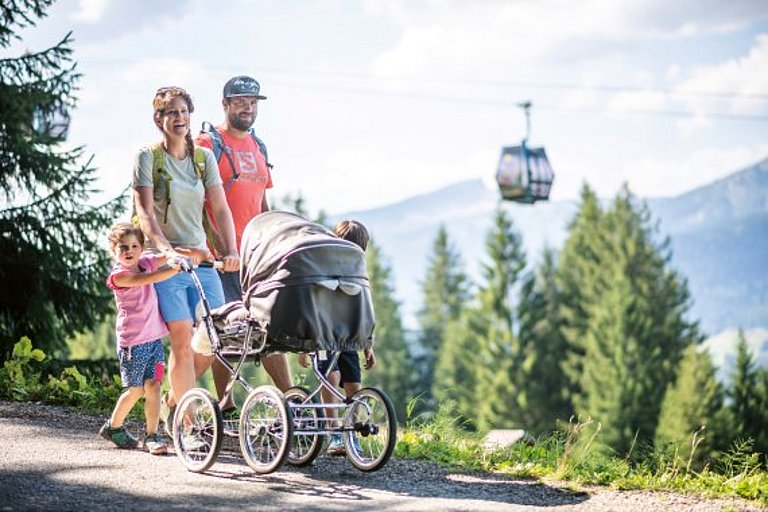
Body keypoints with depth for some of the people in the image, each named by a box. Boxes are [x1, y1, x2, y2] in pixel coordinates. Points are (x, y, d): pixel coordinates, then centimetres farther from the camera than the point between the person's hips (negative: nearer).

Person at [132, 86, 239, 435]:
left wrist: (230, 250, -12)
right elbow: (145, 212, -13)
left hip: (202, 259, 5)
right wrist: (166, 248, -29)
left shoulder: (204, 157, 10)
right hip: (166, 261, -5)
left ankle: (173, 400, 20)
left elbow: (220, 209, 3)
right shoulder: (148, 158, -3)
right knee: (183, 340, -12)